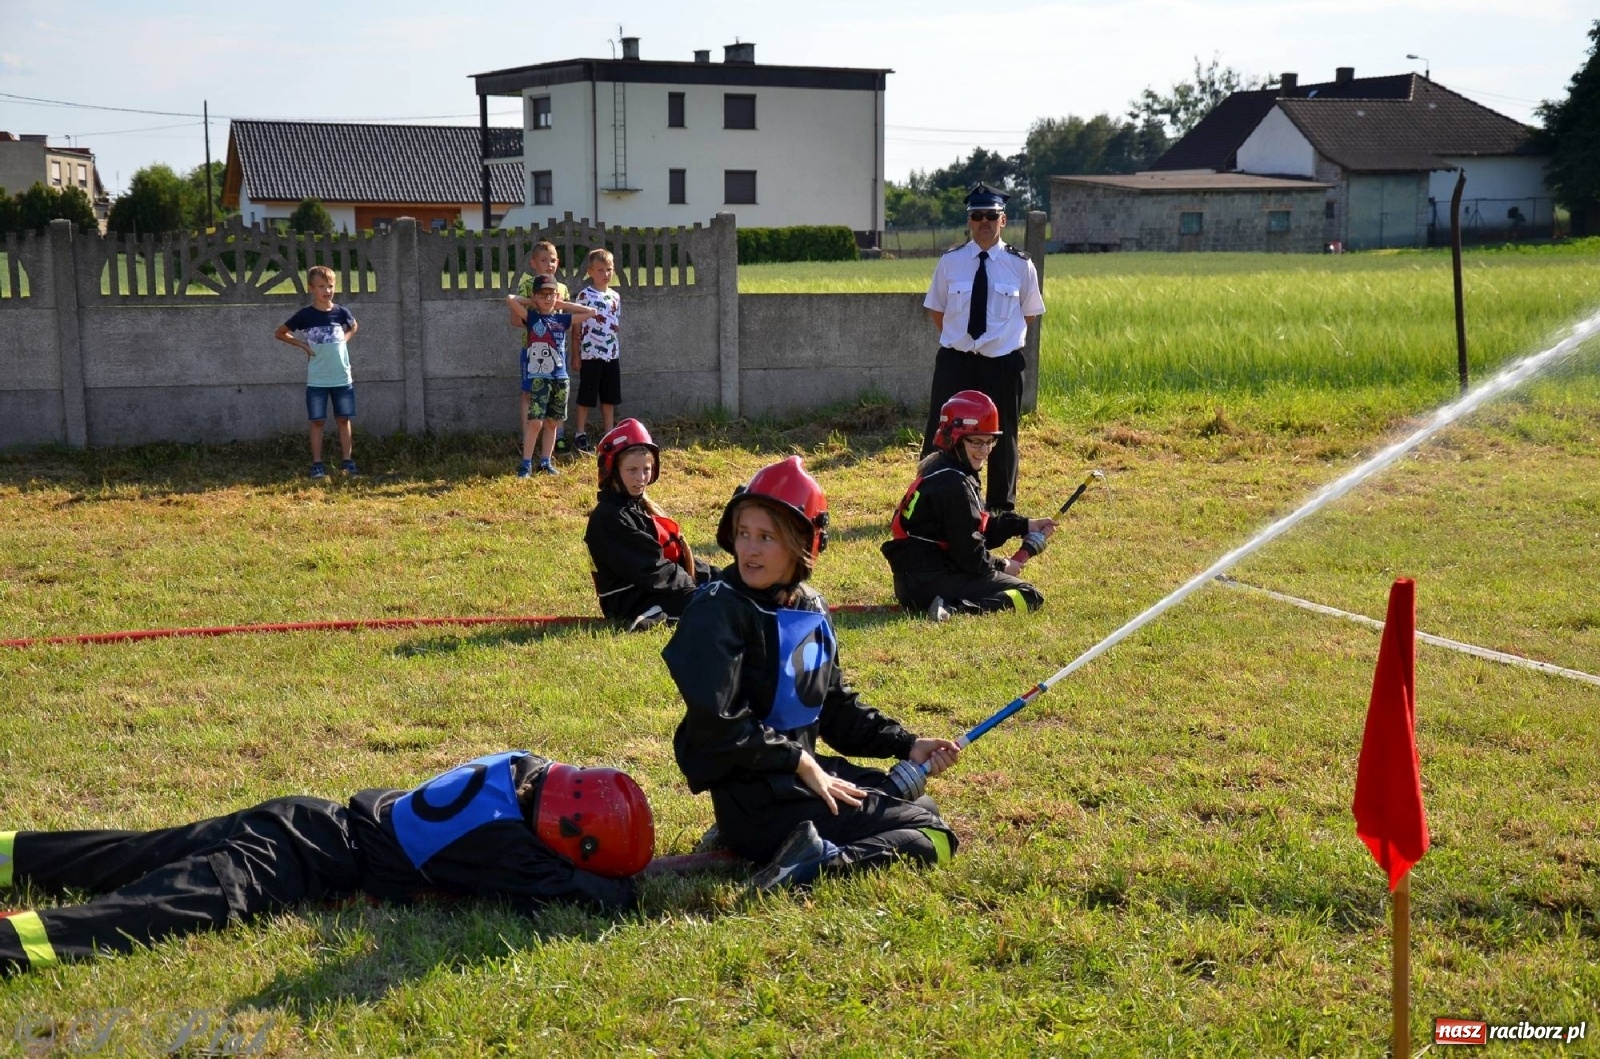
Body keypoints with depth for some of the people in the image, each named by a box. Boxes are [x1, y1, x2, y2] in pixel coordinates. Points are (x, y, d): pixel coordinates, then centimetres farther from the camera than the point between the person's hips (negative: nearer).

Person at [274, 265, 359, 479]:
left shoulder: (341, 312, 0)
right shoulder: (305, 315, -5)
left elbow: (354, 327, 23)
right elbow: (280, 333, 5)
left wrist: (344, 339, 4)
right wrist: (303, 345, -4)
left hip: (342, 378, 2)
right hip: (316, 380, -2)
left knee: (343, 420, 7)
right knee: (317, 421, 3)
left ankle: (347, 462, 12)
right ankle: (317, 464, 7)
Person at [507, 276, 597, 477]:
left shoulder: (562, 319, 9)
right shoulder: (531, 317, -2)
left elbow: (591, 312, 13)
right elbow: (510, 299, -15)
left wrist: (563, 304, 10)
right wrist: (531, 302, 1)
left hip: (560, 378, 5)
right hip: (539, 377, -4)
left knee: (552, 423, 10)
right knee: (534, 421, -11)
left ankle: (545, 462, 18)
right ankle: (526, 464, -6)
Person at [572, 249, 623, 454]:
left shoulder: (615, 296, 10)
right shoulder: (584, 295, -7)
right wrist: (576, 356, -7)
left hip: (611, 354, 5)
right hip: (590, 354, -5)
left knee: (609, 398, 10)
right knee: (586, 397, 2)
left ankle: (609, 434, 18)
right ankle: (581, 434, 11)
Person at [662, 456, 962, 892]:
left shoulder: (811, 609, 9)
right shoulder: (717, 611, -16)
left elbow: (837, 705, 16)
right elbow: (717, 722, -21)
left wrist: (906, 746, 4)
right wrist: (800, 763, -19)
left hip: (803, 770, 9)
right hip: (751, 793, -9)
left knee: (923, 808, 16)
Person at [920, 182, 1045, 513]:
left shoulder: (1020, 265, -3)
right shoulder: (950, 262, -1)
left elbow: (1030, 313, 8)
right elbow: (936, 309, 10)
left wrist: (1006, 340, 4)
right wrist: (958, 339, 4)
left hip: (1003, 364, 0)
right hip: (955, 362, 0)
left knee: (1002, 437, 12)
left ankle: (1002, 508, 25)